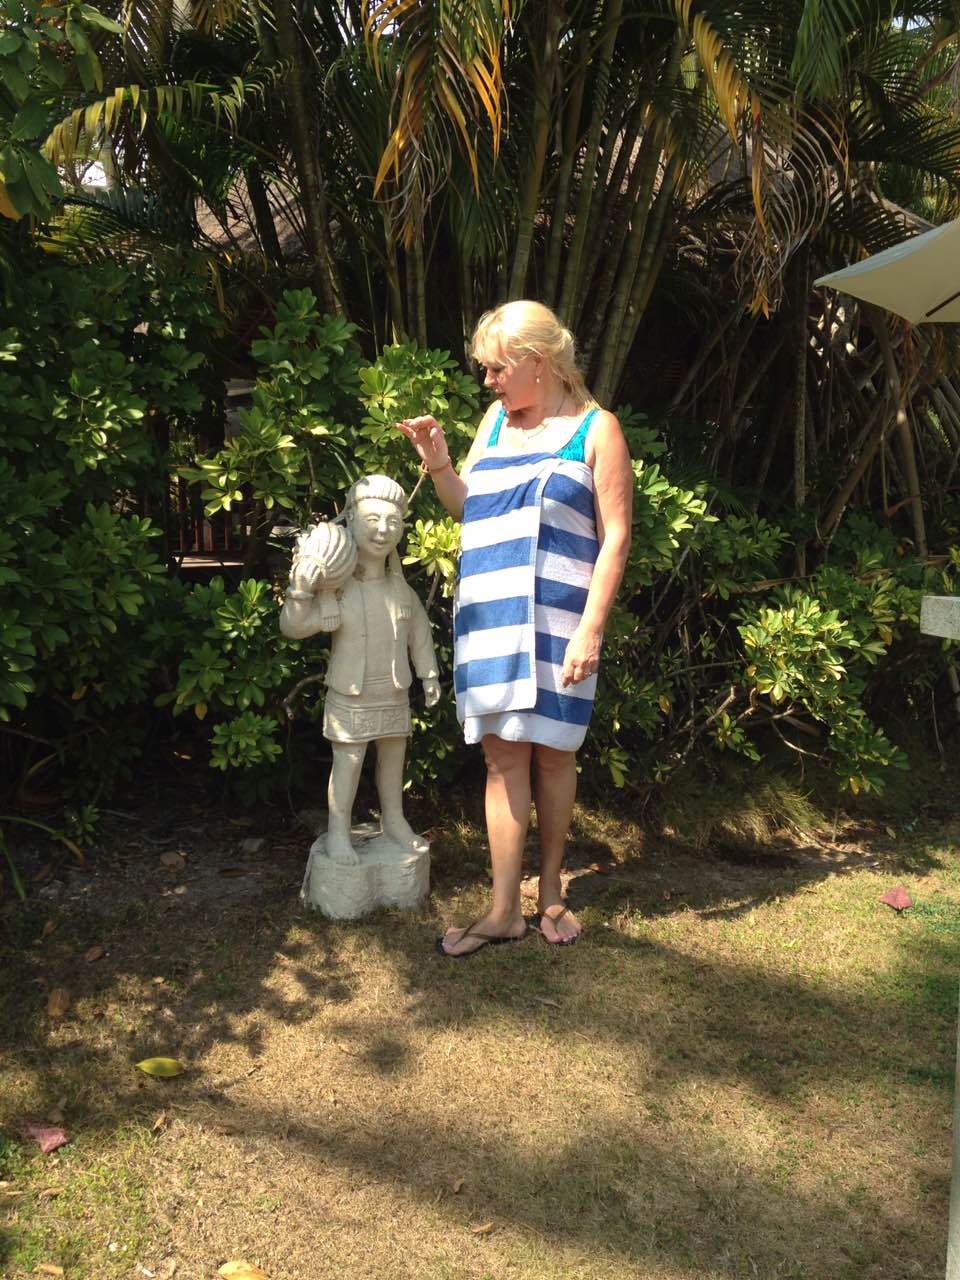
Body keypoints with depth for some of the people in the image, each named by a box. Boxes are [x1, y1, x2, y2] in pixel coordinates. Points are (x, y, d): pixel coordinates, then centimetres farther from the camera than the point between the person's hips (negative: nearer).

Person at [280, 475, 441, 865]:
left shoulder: (400, 588, 0)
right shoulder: (336, 588, -15)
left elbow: (418, 630, 12)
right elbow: (294, 626, -19)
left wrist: (429, 674, 15)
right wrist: (300, 590, -33)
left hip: (394, 696, 5)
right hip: (350, 698, -5)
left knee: (393, 759, 17)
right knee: (347, 762, 3)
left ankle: (394, 820, 36)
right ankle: (338, 831, 17)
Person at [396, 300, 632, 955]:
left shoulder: (596, 429, -1)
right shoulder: (496, 421, 15)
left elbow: (616, 535, -7)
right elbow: (466, 506, 23)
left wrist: (591, 628, -15)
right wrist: (437, 462, 3)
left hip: (557, 625, -4)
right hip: (491, 619, 4)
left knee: (553, 754, 7)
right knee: (503, 757, 4)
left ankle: (551, 890, 26)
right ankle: (504, 911, 10)